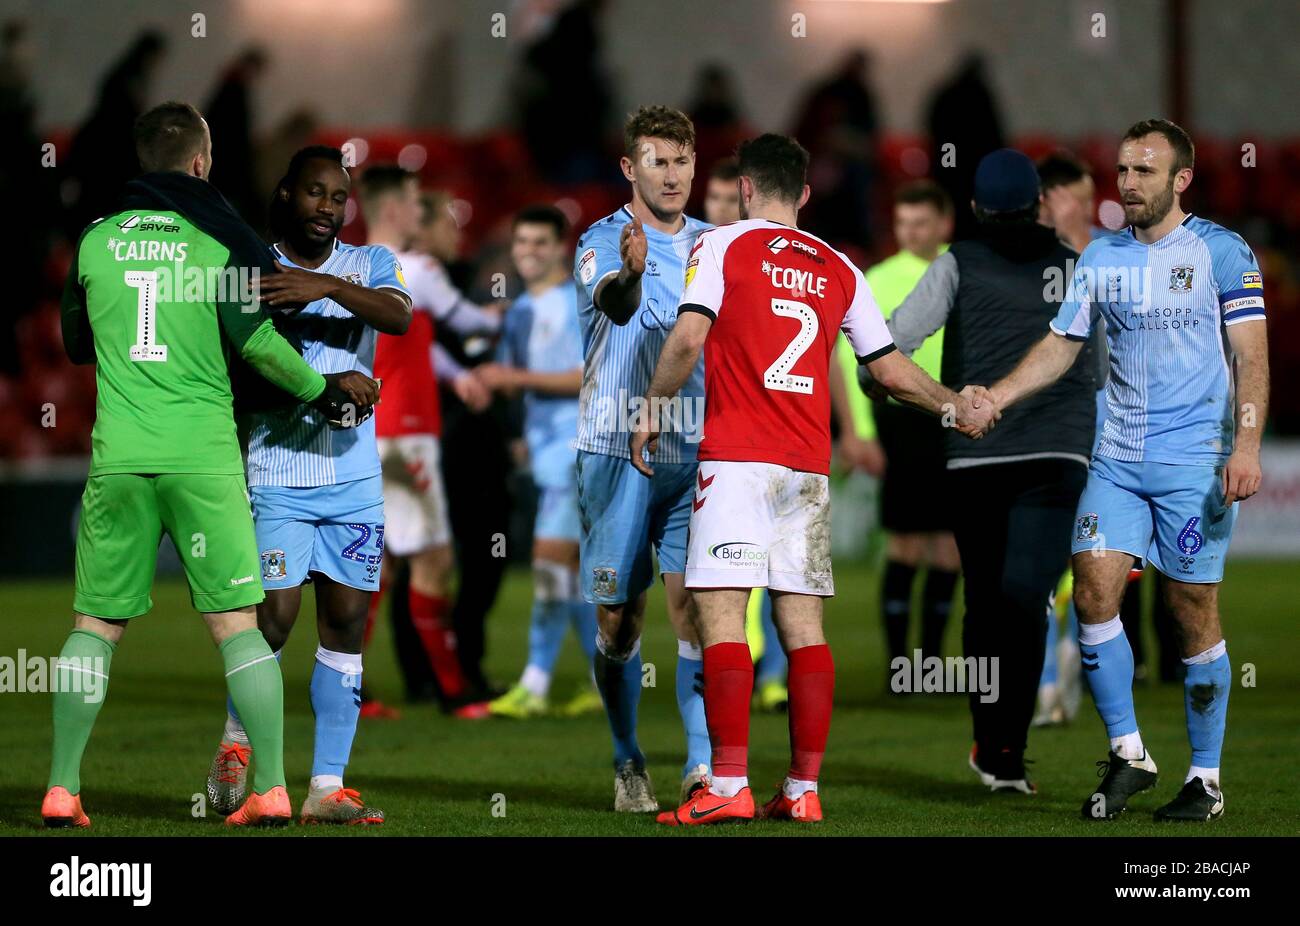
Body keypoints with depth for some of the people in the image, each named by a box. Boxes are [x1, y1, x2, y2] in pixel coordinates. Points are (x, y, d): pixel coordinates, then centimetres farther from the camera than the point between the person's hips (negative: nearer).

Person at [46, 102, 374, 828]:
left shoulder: (96, 240, 7)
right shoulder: (220, 238, -2)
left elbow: (75, 344, 19)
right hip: (205, 456, -2)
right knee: (237, 622, 1)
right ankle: (272, 790, -3)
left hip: (118, 457, 2)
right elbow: (259, 341, -9)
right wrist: (329, 390, 6)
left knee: (97, 623, 9)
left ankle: (62, 790, 5)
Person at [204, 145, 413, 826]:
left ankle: (327, 787, 4)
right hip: (276, 471, -3)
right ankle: (236, 740, 16)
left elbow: (399, 317, -14)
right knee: (275, 615, -11)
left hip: (354, 474, 3)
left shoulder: (369, 264, 8)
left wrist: (328, 286, -28)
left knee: (346, 622, 0)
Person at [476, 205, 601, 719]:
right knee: (571, 566, 11)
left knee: (551, 555, -14)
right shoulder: (521, 309, 16)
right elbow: (512, 376, 23)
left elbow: (593, 376, -16)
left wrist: (519, 377, -17)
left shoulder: (580, 303, -9)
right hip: (545, 446, 9)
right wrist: (488, 379, 0)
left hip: (580, 443, -9)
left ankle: (535, 685, -13)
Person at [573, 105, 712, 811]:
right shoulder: (602, 242, -3)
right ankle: (628, 765, 16)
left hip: (694, 453, 3)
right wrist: (630, 271, -48)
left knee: (692, 602, -9)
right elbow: (615, 304, -27)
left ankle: (703, 764, -11)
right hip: (616, 452, -2)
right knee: (618, 615, 2)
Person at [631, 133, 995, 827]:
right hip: (809, 466, 5)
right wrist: (960, 410, 30)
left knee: (721, 614, -8)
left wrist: (651, 408, 3)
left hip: (737, 458, -5)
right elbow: (889, 367, 16)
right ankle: (803, 790, 4)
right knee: (801, 622, 6)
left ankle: (728, 786, -16)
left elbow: (689, 335, -10)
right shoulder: (838, 269, 14)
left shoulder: (723, 246, 2)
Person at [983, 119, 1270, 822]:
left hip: (1195, 461, -5)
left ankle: (1206, 778, 7)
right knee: (1093, 592, -8)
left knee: (1193, 613, -3)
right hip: (1117, 459, 5)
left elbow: (1250, 356, -7)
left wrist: (1246, 446, -18)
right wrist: (992, 397, 5)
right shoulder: (1101, 257, 11)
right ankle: (1126, 754, 6)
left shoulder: (1222, 252, -2)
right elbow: (1061, 344, 18)